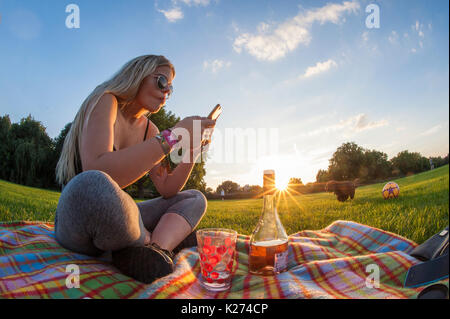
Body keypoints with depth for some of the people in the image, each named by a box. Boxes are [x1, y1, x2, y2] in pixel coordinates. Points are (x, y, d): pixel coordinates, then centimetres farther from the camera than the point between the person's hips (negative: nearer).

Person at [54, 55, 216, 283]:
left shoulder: (148, 129, 10)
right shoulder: (105, 101, -11)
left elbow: (166, 190, 9)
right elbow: (95, 174, -31)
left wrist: (192, 152, -5)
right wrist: (173, 136, -29)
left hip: (113, 221, 8)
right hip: (76, 218, -7)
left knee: (195, 199, 4)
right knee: (92, 185, -40)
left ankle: (157, 247, -26)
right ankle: (169, 239, -15)